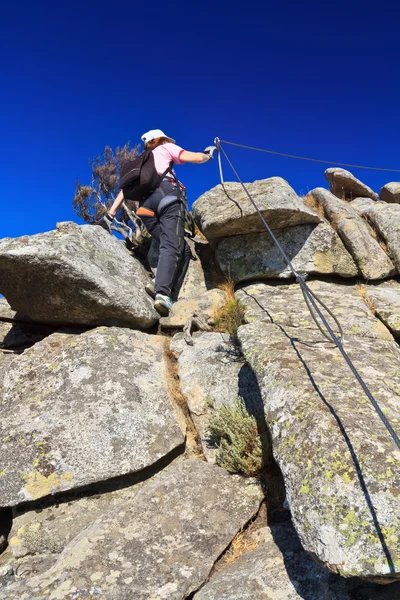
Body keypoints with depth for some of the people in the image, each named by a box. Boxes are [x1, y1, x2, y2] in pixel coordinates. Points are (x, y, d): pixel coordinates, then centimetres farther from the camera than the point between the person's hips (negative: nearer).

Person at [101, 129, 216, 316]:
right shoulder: (165, 148, 27)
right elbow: (195, 158, 15)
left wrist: (109, 216, 27)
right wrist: (208, 154, 36)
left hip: (145, 203, 5)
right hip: (167, 195, -5)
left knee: (182, 251, 5)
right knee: (170, 246, -23)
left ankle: (169, 297, -15)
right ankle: (162, 293, -47)